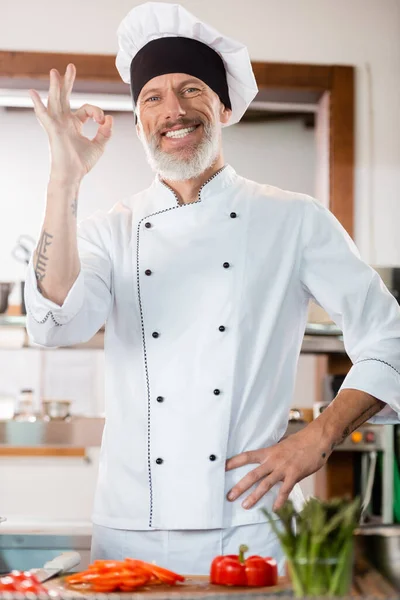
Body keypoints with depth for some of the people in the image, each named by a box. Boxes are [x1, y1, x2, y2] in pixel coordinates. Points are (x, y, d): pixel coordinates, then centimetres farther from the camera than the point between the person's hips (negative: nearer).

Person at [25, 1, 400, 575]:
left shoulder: (295, 220, 4)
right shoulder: (110, 231, 8)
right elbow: (56, 323, -11)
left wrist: (317, 439, -6)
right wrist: (65, 182, -16)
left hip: (251, 525, -1)